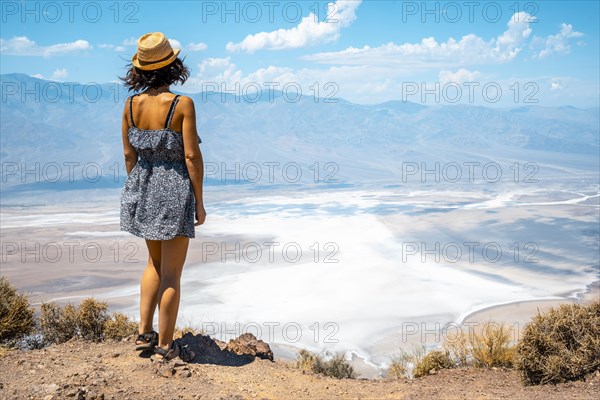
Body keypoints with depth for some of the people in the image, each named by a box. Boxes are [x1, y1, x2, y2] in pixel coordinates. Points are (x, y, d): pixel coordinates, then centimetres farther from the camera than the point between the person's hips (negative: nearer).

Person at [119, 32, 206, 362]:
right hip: (175, 190, -6)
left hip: (143, 190, 6)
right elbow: (192, 156, -15)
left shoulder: (131, 105, -1)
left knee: (155, 262, 24)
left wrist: (137, 189, 17)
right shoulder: (182, 104, -15)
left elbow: (129, 154, 5)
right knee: (171, 273, 5)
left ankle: (144, 334, 27)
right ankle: (165, 346, 15)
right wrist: (199, 202, -7)